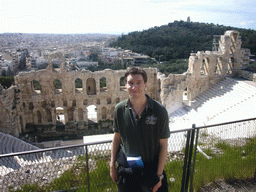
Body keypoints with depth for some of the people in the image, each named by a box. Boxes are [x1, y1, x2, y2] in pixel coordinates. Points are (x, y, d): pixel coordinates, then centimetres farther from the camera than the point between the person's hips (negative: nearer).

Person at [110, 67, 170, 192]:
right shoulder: (120, 109, -9)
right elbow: (117, 137, 3)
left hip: (151, 170, -1)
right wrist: (112, 165, 6)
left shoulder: (159, 110, -16)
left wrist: (159, 175, -8)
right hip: (125, 170, 2)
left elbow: (163, 145, -10)